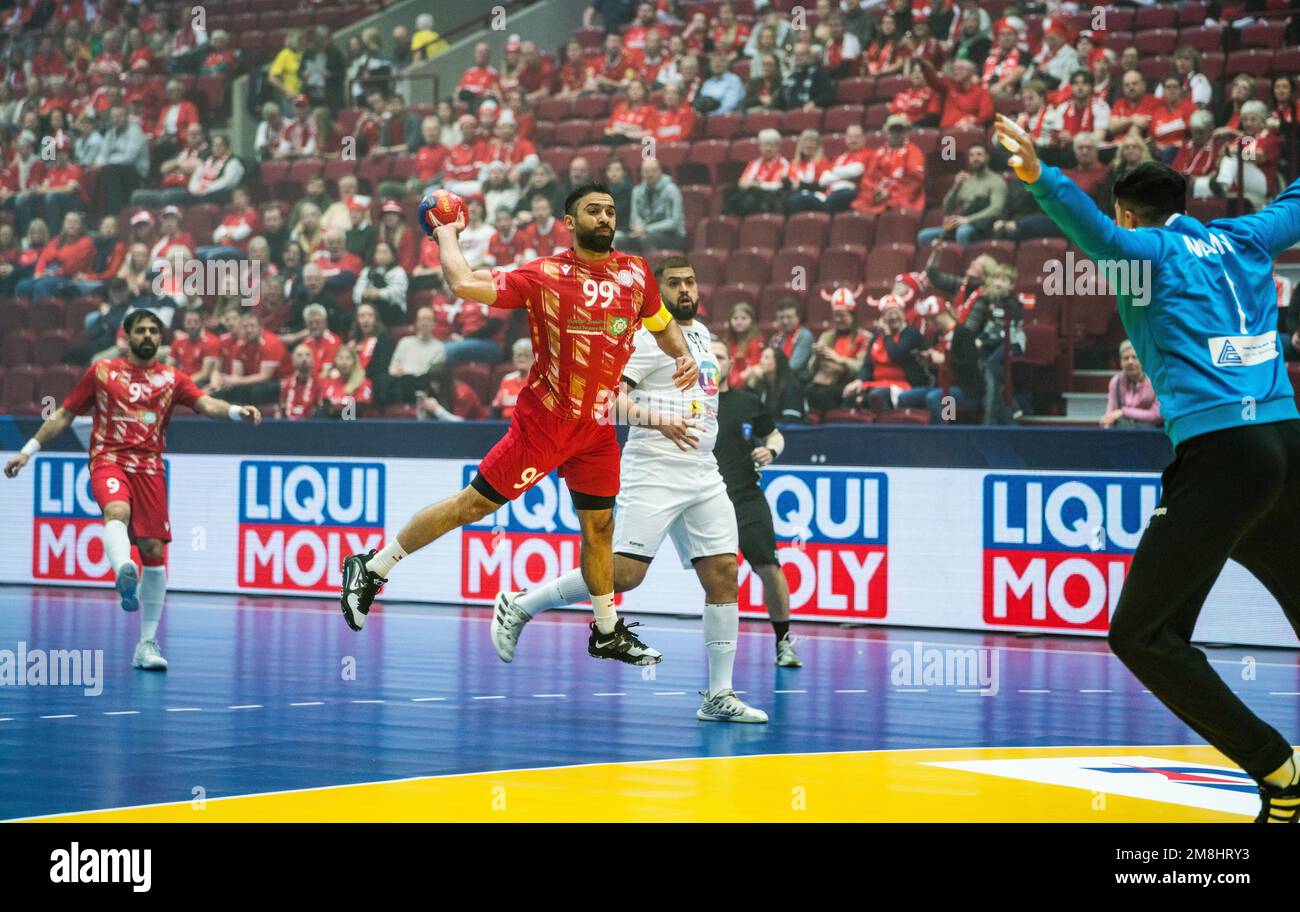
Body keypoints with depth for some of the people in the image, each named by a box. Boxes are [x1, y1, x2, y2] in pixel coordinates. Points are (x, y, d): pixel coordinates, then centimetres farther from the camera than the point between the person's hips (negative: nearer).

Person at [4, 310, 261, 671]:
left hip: (150, 467, 2)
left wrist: (236, 411, -25)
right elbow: (64, 414, 16)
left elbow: (205, 404, -4)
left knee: (154, 550, -2)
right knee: (117, 510, -35)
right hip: (108, 461, -2)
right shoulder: (101, 372, 10)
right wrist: (28, 450, 11)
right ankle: (124, 574, -66)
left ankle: (147, 644, 6)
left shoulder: (171, 379, 11)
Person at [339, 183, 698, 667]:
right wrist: (447, 234, -6)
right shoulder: (546, 274, -12)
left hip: (597, 426, 5)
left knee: (599, 526, 13)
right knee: (475, 503, -3)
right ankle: (371, 568, 8)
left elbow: (663, 323, 22)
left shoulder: (635, 273, 3)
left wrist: (683, 355, 2)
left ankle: (608, 633, 27)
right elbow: (465, 285, -20)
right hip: (543, 421, -5)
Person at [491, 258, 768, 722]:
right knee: (623, 572, -16)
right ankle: (518, 606, 2)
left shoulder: (701, 333, 17)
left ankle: (719, 696, 3)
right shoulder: (648, 338, -8)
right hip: (654, 471, -8)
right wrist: (657, 419, -29)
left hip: (703, 475, 8)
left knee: (723, 574, -1)